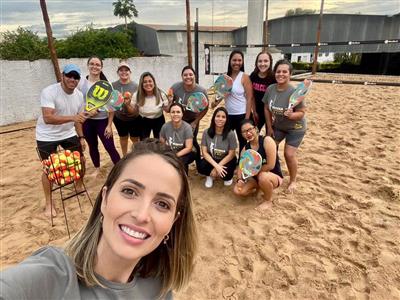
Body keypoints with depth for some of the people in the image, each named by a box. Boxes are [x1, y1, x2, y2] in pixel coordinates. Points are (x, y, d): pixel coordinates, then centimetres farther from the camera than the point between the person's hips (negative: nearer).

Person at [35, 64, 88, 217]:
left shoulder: (79, 95, -5)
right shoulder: (49, 92, -25)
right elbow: (48, 118, -36)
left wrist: (81, 137, 6)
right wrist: (72, 117, -48)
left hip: (69, 134, 5)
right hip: (47, 137, -5)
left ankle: (79, 186, 33)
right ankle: (49, 203, 16)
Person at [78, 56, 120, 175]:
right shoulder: (81, 82, -2)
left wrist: (109, 125, -11)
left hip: (102, 120, -2)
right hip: (86, 121, 3)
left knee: (110, 147, -2)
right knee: (92, 146, 17)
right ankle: (97, 168, 37)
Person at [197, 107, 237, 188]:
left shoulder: (230, 134, -19)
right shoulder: (206, 132, -12)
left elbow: (231, 155, -14)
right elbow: (204, 152, -12)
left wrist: (217, 168, -21)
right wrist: (216, 166, -26)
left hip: (226, 160, -1)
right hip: (211, 159, 1)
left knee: (226, 173, -31)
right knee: (200, 167, -29)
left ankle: (228, 177, 9)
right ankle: (211, 175, 6)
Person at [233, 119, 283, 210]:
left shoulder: (267, 140, -21)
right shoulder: (245, 149, -3)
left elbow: (270, 165, -27)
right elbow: (241, 166, -3)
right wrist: (240, 179, -25)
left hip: (275, 176, -5)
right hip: (256, 177, 6)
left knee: (263, 177, -39)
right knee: (238, 191, -13)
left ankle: (268, 201, -8)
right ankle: (259, 188, 17)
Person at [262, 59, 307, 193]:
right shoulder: (270, 89, -13)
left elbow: (302, 113, -19)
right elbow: (267, 108, -2)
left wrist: (291, 115, -40)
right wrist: (269, 127, -2)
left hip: (295, 128, -5)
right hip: (277, 126, 5)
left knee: (289, 154, -6)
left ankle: (293, 181, 17)